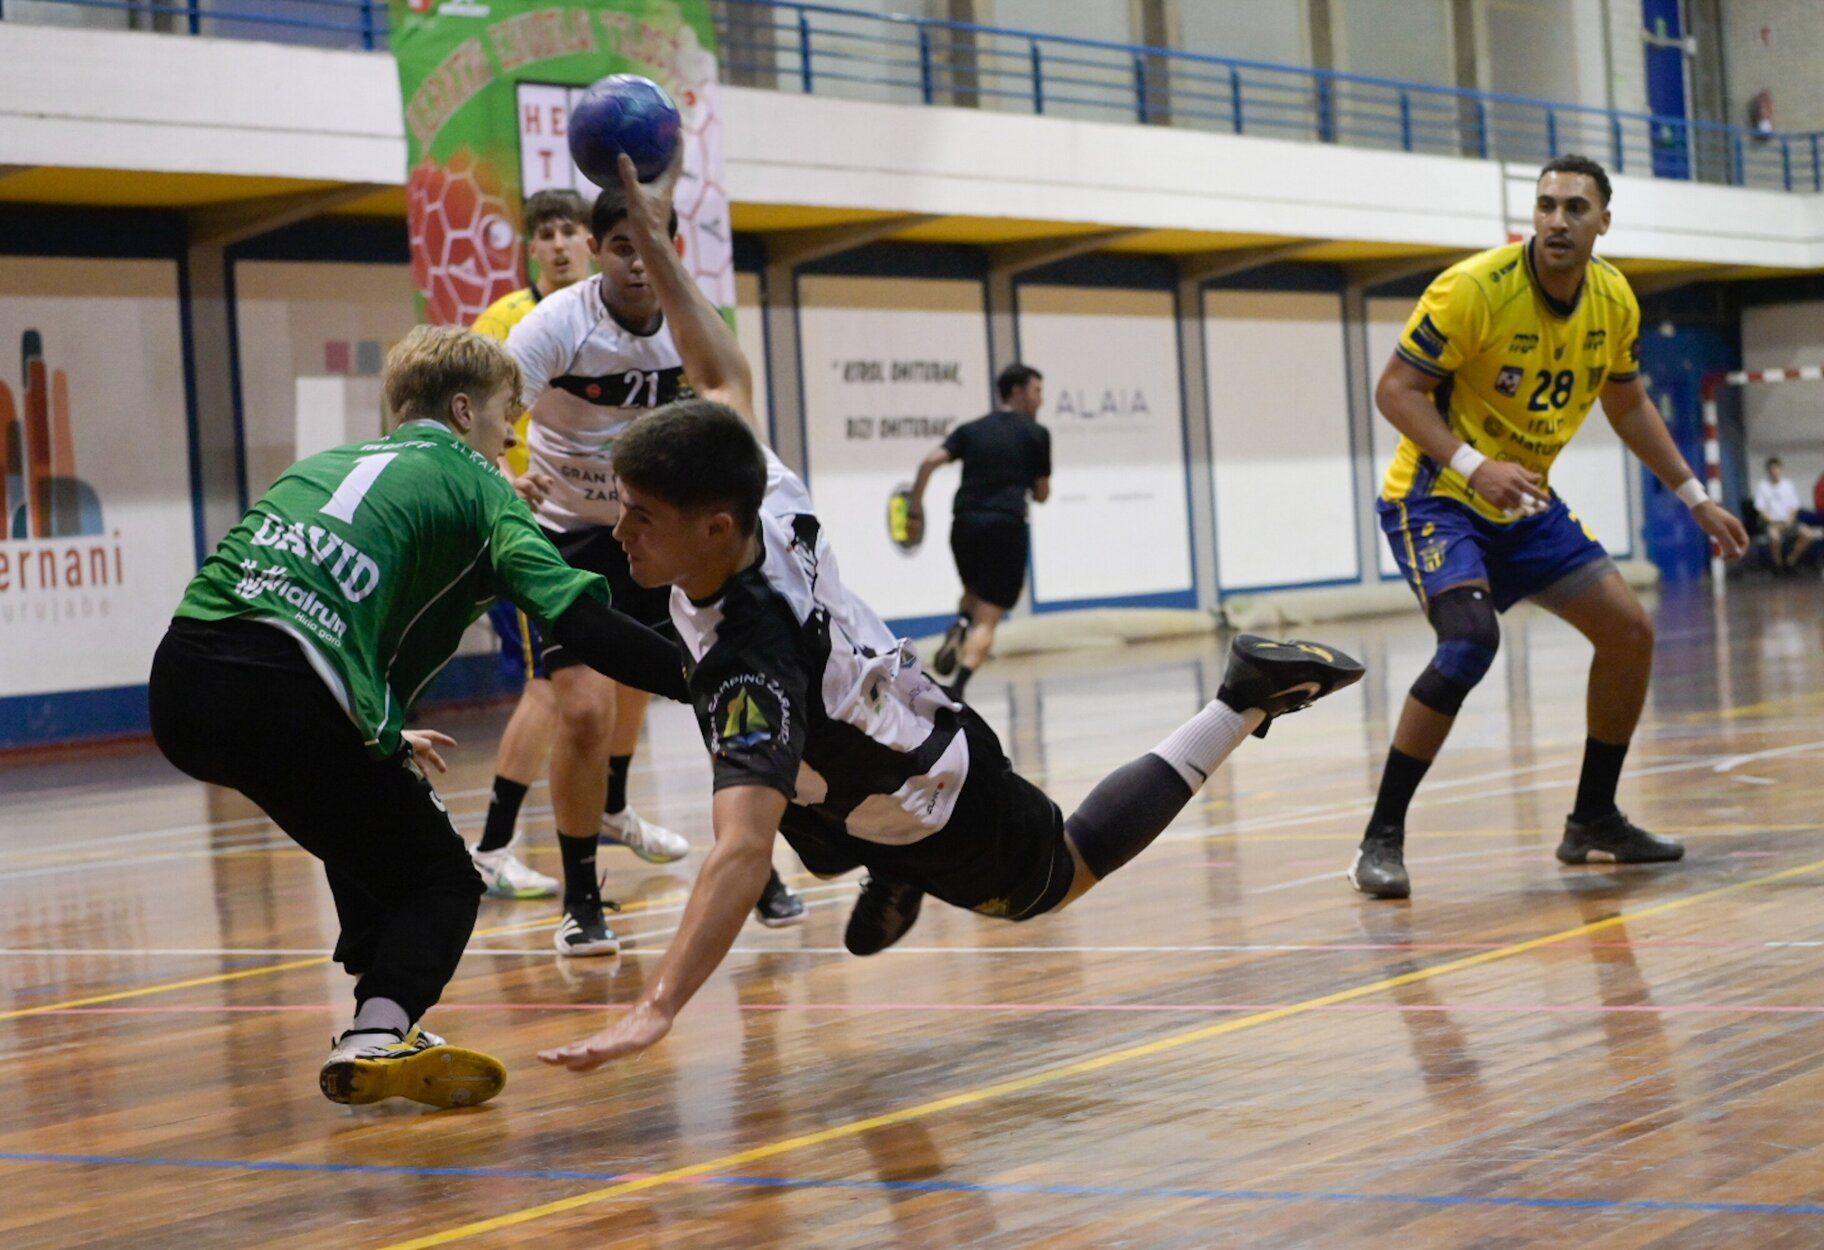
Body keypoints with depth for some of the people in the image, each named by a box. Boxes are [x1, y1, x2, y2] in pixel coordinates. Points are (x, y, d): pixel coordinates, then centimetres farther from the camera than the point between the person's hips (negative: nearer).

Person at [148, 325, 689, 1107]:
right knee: (439, 881, 9)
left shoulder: (328, 462, 31)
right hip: (282, 698, -7)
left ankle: (385, 1016, 30)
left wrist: (380, 736, 44)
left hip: (180, 688, 7)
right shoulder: (474, 483, 12)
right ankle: (376, 1038, -16)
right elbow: (575, 617, -3)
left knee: (366, 819, 32)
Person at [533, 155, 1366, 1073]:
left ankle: (1244, 699, 25)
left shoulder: (752, 666, -46)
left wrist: (656, 1009, -68)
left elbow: (742, 850, -58)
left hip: (941, 808, -6)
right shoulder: (762, 510, -26)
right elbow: (728, 379, -5)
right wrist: (656, 256, -4)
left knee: (1063, 875, 25)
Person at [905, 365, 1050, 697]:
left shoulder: (970, 430, 16)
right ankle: (956, 690, -21)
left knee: (975, 592, 31)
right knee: (988, 617, -2)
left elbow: (930, 462, 1)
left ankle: (959, 626, -2)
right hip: (1007, 524, -4)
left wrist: (914, 509, 5)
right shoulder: (1036, 434, 8)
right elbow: (1041, 494, 12)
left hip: (965, 523, 4)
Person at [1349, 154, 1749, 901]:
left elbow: (1627, 403, 16)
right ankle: (1380, 840, -19)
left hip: (1527, 503, 7)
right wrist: (1473, 467, -33)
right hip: (1438, 497, -7)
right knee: (1470, 641, -29)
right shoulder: (1475, 288, -22)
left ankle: (1593, 822, 19)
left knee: (1629, 630, 2)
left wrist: (1694, 497, 15)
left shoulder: (1613, 300, -1)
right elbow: (1394, 390, -20)